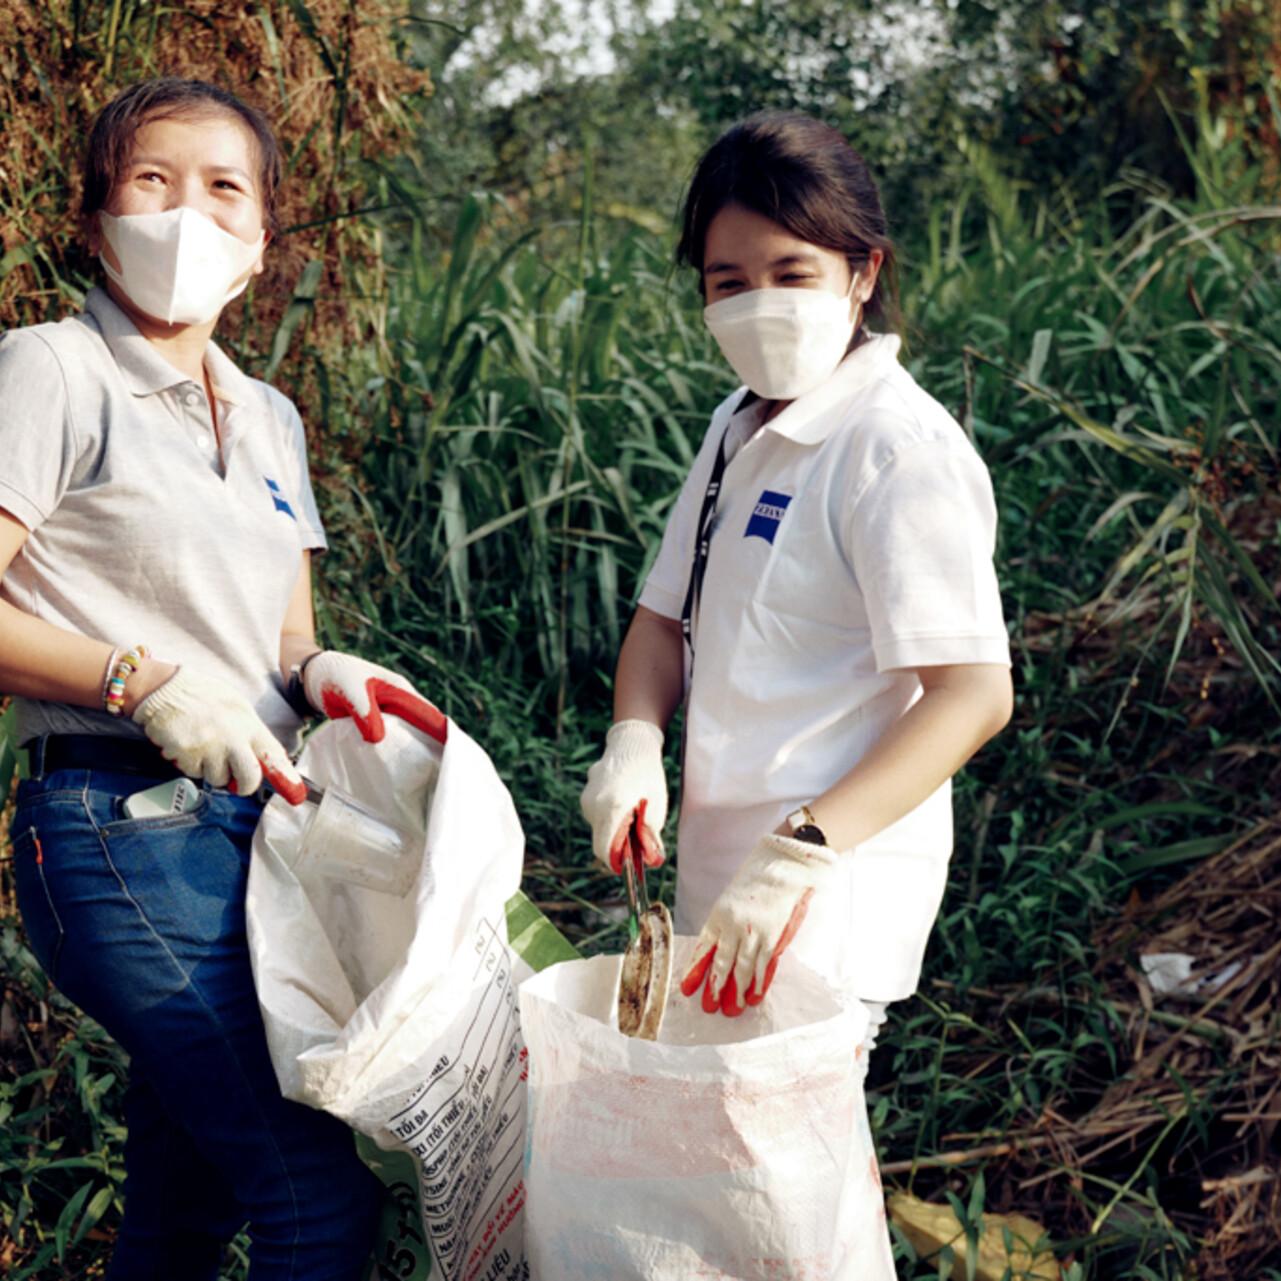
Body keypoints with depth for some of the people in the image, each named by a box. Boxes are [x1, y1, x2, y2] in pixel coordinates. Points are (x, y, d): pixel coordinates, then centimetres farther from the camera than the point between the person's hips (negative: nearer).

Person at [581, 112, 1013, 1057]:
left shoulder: (900, 448, -16)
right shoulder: (740, 428, 11)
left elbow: (973, 692, -23)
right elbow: (667, 617, 14)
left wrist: (802, 851, -31)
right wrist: (634, 744, -6)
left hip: (832, 894, -8)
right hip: (717, 872, 8)